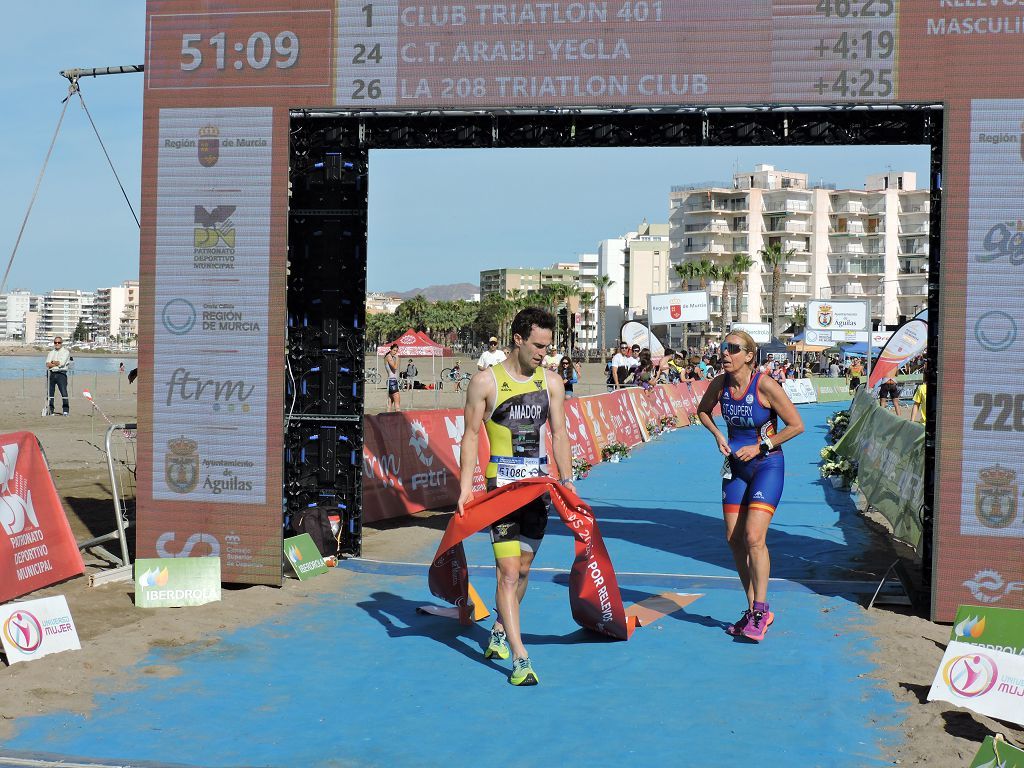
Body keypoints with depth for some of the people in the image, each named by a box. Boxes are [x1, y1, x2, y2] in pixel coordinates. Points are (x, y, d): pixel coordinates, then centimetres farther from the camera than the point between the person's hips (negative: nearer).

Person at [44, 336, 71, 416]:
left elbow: (61, 363, -10)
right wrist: (57, 363, -9)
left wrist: (53, 362, 4)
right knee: (50, 393, 5)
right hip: (51, 374, 4)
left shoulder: (66, 352, 5)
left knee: (64, 393, -12)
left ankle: (66, 411, -11)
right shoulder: (50, 353, 18)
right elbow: (47, 364, 2)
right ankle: (50, 411, 11)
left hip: (61, 374, -4)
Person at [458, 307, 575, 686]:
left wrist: (567, 481, 1)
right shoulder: (486, 381, -4)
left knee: (523, 569, 13)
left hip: (539, 485, 5)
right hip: (502, 486, -5)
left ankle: (499, 632, 35)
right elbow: (471, 435, -2)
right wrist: (465, 487, -8)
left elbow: (559, 434, 10)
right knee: (508, 572, -10)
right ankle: (520, 658, -11)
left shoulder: (551, 382, 8)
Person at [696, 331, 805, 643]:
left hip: (767, 465, -6)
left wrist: (760, 447, -14)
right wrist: (718, 434, -1)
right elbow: (702, 411, 17)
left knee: (753, 538, -16)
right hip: (735, 465, 6)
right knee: (734, 539, 5)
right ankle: (753, 609, 18)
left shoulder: (765, 386, -19)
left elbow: (796, 425, -13)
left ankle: (761, 611, -3)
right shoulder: (719, 384, -4)